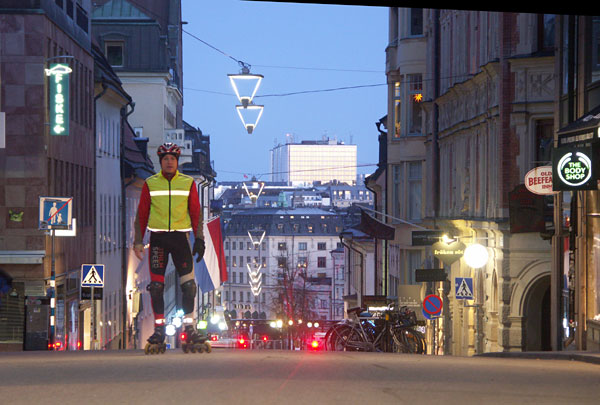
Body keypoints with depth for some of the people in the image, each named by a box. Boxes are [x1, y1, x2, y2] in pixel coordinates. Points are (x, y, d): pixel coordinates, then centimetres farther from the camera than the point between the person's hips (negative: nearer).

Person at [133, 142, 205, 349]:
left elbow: (196, 213, 7)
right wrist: (138, 241, 1)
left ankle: (189, 325, 6)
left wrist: (199, 239, 1)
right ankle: (159, 328, 4)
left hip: (180, 237, 0)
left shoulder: (188, 183, 4)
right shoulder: (150, 183, 4)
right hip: (157, 238, 0)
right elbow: (142, 214, 7)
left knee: (188, 284, -4)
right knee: (156, 285, -2)